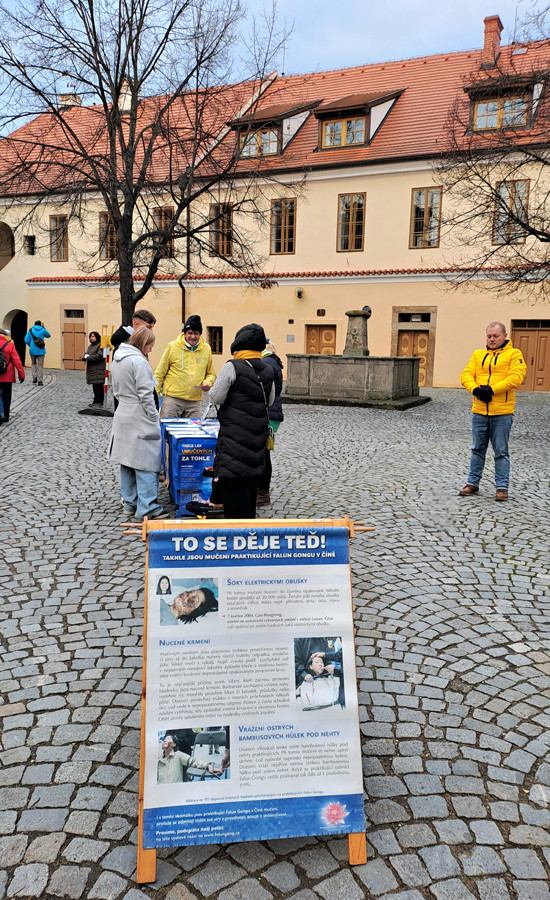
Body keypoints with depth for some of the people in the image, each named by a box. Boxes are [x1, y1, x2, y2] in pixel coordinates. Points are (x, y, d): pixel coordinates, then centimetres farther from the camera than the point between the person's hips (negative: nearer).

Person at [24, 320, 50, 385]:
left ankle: (34, 377, 3)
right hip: (41, 350, -1)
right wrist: (43, 328, 15)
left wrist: (30, 346, 12)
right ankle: (40, 381, 0)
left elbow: (26, 340, -5)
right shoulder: (42, 330, -1)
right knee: (40, 366, 4)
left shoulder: (30, 330, 2)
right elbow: (48, 335, 19)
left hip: (33, 350, 1)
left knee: (33, 364, 20)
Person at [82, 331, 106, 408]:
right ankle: (96, 401, 19)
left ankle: (99, 402, -2)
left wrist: (87, 357, -15)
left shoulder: (100, 346, -11)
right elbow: (86, 354, 22)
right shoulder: (90, 346, 18)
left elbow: (99, 356, -21)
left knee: (98, 386, -7)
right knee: (94, 386, 12)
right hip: (91, 369, 9)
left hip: (98, 370, -9)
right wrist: (85, 356, -2)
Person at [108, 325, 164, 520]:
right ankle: (147, 508, -3)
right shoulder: (139, 362, -16)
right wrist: (155, 418, -11)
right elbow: (146, 395, -18)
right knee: (146, 463, -5)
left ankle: (130, 503, 22)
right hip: (140, 419, -9)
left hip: (123, 415, 10)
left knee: (127, 462, 14)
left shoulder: (117, 359, 13)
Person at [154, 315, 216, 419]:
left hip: (194, 401, 3)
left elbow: (211, 374, 21)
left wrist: (208, 383, -2)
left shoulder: (206, 349, 8)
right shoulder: (172, 346, -1)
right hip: (172, 398, -3)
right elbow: (159, 373, 4)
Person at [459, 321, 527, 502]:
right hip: (479, 411, 4)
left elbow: (516, 377, -13)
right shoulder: (478, 355, 13)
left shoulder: (514, 354, 1)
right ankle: (473, 483, 23)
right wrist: (475, 389, -17)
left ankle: (502, 487, 12)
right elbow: (466, 374, 2)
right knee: (477, 449, 13)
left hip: (502, 412, -4)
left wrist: (492, 389, -20)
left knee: (501, 452, 3)